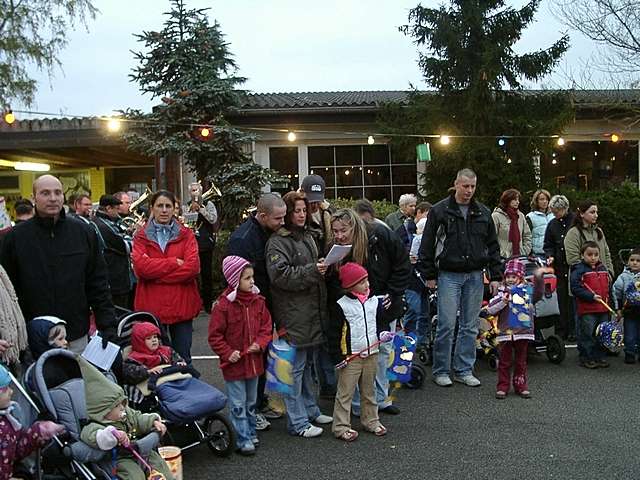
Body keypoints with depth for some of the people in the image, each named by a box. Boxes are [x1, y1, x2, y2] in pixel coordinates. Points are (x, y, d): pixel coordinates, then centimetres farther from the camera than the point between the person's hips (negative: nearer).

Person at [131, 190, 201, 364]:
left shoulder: (186, 235, 5)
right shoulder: (141, 236, 5)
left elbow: (193, 266, -10)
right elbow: (140, 266, -13)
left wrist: (156, 274, -11)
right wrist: (174, 262, -12)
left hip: (182, 305, 0)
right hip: (151, 306, 0)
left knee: (183, 359, 10)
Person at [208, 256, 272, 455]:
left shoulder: (258, 301, 0)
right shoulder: (224, 305, -16)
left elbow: (266, 326, 7)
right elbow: (215, 336, -11)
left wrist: (260, 344, -9)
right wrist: (228, 353, -17)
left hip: (254, 361, 6)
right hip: (234, 363, -5)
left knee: (251, 401, 20)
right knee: (238, 404, 3)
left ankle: (251, 433, 34)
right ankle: (244, 440, 12)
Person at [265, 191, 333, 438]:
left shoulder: (308, 237, 17)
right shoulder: (278, 241, -10)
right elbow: (280, 275, -20)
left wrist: (323, 268, 10)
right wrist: (311, 271, -22)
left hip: (312, 313, 9)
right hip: (293, 314, -9)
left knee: (307, 364, 19)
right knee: (295, 367, -3)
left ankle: (310, 410, 31)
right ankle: (298, 422, 5)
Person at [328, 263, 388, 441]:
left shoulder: (374, 301, 5)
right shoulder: (341, 305, -9)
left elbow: (380, 323, 16)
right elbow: (334, 333, -7)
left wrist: (383, 333, -6)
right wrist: (338, 356, -10)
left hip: (371, 353, 5)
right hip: (350, 357, -5)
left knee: (369, 390, 17)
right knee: (345, 392, 1)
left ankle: (370, 420, 30)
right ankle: (341, 426, 9)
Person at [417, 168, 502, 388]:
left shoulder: (483, 213, 10)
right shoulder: (440, 211, -2)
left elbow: (493, 246, 14)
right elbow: (427, 245, -1)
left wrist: (495, 276, 8)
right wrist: (429, 275, -4)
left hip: (475, 276, 4)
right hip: (449, 276, -4)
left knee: (470, 327, 8)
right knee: (447, 325, -3)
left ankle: (464, 370, 19)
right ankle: (441, 371, 10)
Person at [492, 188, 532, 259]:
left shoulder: (521, 216, 12)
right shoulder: (496, 216, -7)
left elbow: (527, 235, 19)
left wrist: (525, 252, 8)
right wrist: (500, 254, -13)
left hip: (519, 256, 5)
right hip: (503, 258, -5)